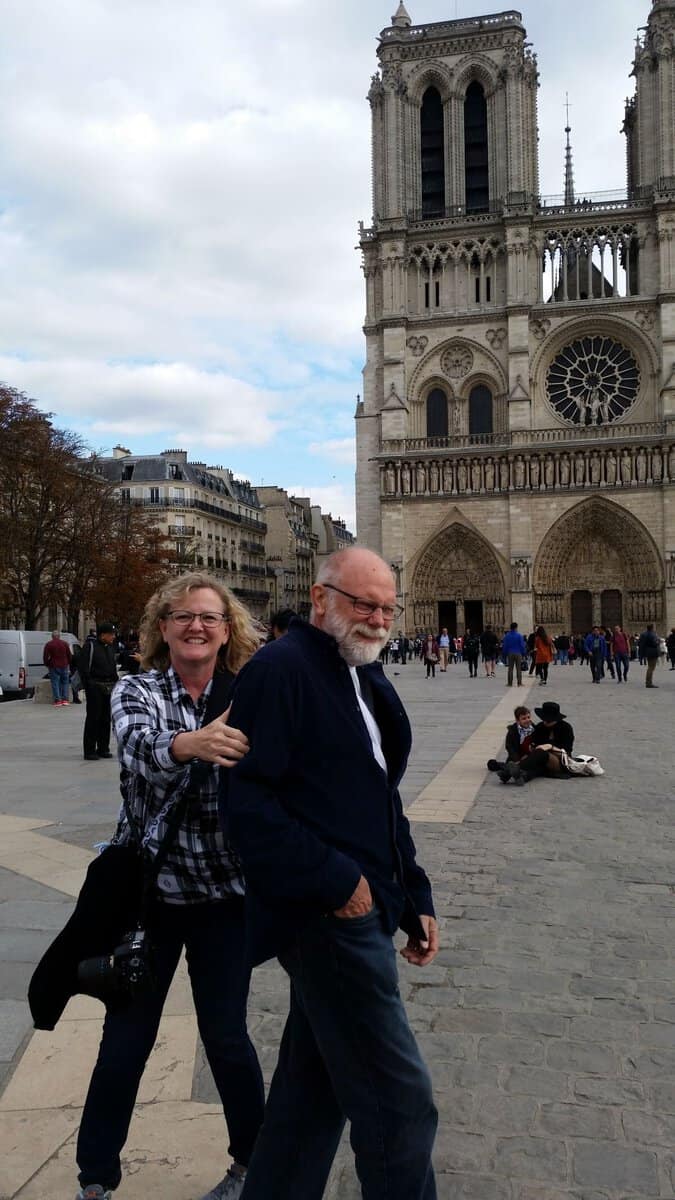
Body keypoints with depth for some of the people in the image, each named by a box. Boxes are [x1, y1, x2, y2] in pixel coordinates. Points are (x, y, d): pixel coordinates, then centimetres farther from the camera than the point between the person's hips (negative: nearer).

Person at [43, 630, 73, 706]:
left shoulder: (48, 644, -2)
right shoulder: (65, 643, 5)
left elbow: (45, 657, -3)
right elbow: (69, 656, 7)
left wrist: (47, 665, 12)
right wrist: (68, 664, 20)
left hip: (54, 667, -2)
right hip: (64, 666, 2)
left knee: (55, 684, 0)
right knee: (64, 683, 10)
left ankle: (57, 701, -5)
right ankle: (65, 700, 6)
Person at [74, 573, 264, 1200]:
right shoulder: (137, 690, -6)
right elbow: (140, 748, -28)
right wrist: (189, 744, -49)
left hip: (226, 890, 0)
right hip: (148, 887, 0)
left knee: (226, 1034, 8)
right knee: (125, 1038, 8)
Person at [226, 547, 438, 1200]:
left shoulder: (366, 677, 15)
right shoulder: (279, 670, -14)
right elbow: (246, 802, -20)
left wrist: (415, 897, 17)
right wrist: (334, 881, -19)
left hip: (360, 909, 9)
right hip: (328, 918, -9)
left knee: (312, 1090, 20)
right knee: (400, 1102, -2)